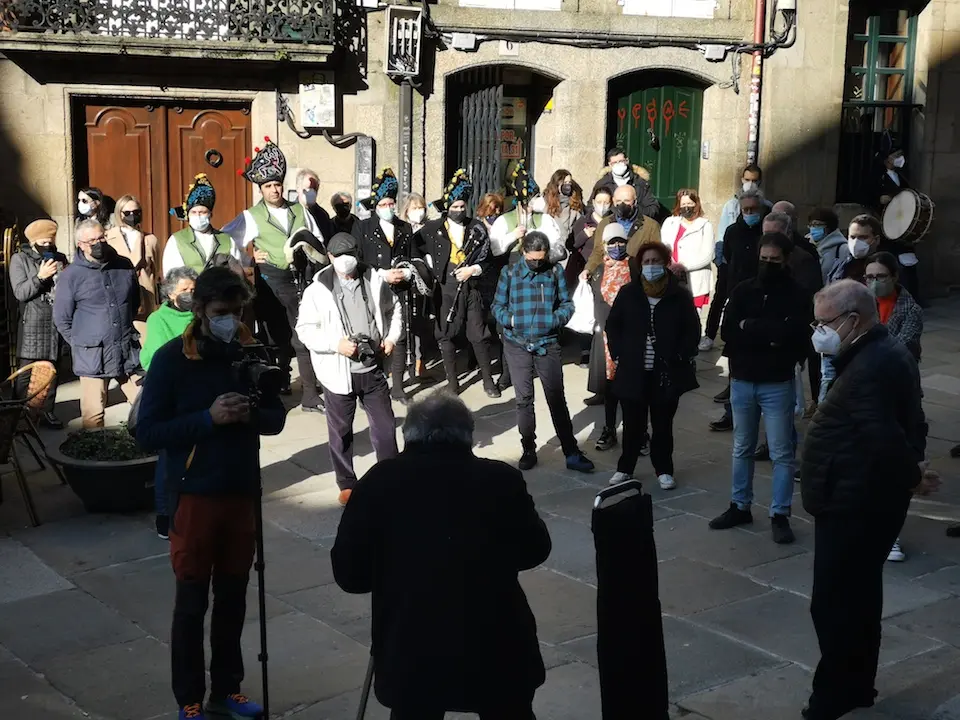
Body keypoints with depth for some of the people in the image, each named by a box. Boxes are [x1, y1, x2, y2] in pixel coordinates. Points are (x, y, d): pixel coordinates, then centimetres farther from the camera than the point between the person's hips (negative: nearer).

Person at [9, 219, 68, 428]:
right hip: (31, 325, -3)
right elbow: (20, 293, -9)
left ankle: (47, 411, 16)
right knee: (25, 373, -5)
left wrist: (62, 277, -9)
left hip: (55, 323, 4)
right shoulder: (19, 259, 0)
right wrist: (40, 277, -18)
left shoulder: (60, 259, 11)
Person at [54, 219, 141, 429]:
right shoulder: (70, 276, -4)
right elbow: (62, 320, 2)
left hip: (129, 350, 3)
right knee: (93, 415, 1)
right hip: (92, 355, -3)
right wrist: (81, 344, 3)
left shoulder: (125, 266, 5)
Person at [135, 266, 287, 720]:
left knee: (233, 598, 14)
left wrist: (251, 415, -15)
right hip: (195, 494, -4)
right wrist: (208, 418, -23)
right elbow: (147, 433, -13)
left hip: (242, 492, 4)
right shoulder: (172, 358, -11)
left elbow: (276, 418, 8)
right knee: (192, 602, 6)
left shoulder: (251, 353, 0)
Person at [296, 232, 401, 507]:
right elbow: (305, 329, -9)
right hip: (339, 372, -2)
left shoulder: (374, 281, 2)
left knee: (385, 426, 7)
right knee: (341, 431, 10)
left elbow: (394, 309, 17)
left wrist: (392, 337, 1)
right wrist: (336, 344, -20)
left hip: (373, 369, 2)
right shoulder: (318, 289, -7)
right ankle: (347, 484, 24)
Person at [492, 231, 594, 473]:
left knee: (556, 398, 1)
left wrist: (556, 319, -16)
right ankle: (528, 450, 19)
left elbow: (567, 304, 4)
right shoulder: (510, 272, -1)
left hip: (547, 343, 0)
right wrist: (510, 320, -17)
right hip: (517, 344, 0)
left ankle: (571, 453, 5)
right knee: (524, 399, 7)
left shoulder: (556, 272, 1)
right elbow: (498, 305, 2)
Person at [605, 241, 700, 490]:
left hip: (667, 372, -1)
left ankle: (664, 470, 19)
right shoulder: (628, 293, 4)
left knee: (663, 424, 8)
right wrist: (618, 355, -1)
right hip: (633, 371, 1)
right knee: (633, 423, 7)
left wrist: (682, 357, -7)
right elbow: (613, 325, 8)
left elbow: (692, 330, 3)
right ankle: (625, 468, 20)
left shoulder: (679, 296, 0)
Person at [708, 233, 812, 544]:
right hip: (741, 381, 4)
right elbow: (728, 332, -8)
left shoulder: (796, 295, -5)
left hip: (777, 384, -3)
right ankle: (740, 506, 27)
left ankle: (780, 515, 9)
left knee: (781, 453, 1)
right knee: (742, 448, 15)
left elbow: (794, 335, -19)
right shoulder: (743, 290, 2)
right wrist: (770, 337, -17)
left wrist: (750, 327, -16)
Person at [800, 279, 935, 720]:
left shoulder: (870, 367, -23)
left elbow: (885, 438, -29)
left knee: (835, 604, -3)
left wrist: (912, 476, -14)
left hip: (854, 504, -11)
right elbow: (908, 424, 19)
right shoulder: (884, 353, 12)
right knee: (858, 597, 19)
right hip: (864, 500, 11)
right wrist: (913, 466, 8)